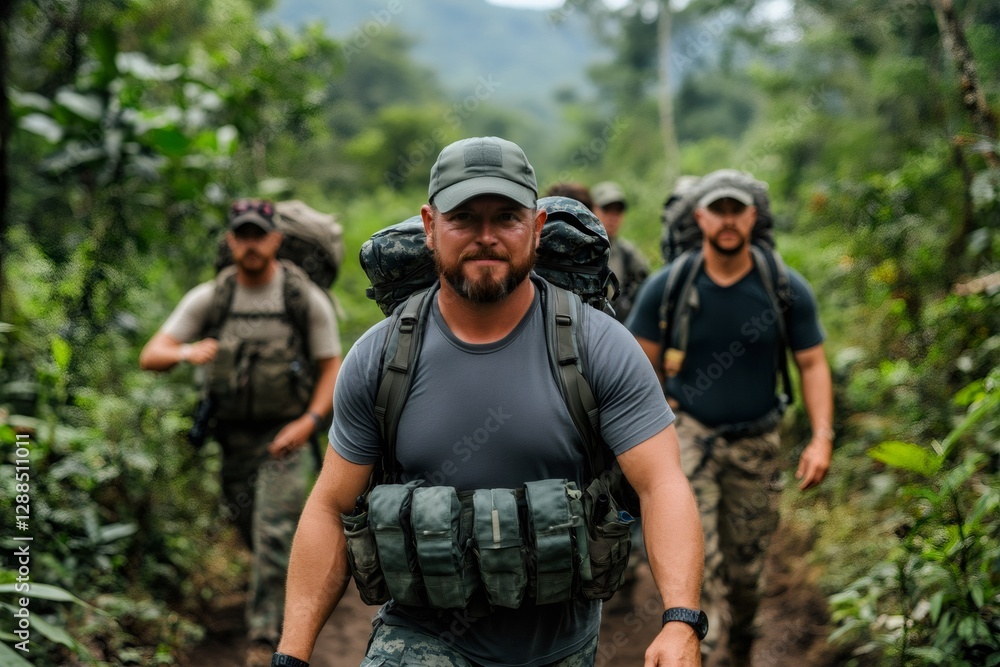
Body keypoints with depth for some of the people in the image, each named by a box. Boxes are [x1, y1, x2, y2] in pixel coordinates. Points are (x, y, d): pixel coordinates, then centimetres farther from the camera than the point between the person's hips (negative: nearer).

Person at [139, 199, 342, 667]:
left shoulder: (307, 298, -7)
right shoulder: (208, 298, -4)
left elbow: (332, 367, -3)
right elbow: (150, 356, -8)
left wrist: (310, 421, -19)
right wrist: (187, 352, -32)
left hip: (286, 436, -3)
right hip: (233, 436, 3)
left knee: (273, 533, -13)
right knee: (253, 534, 16)